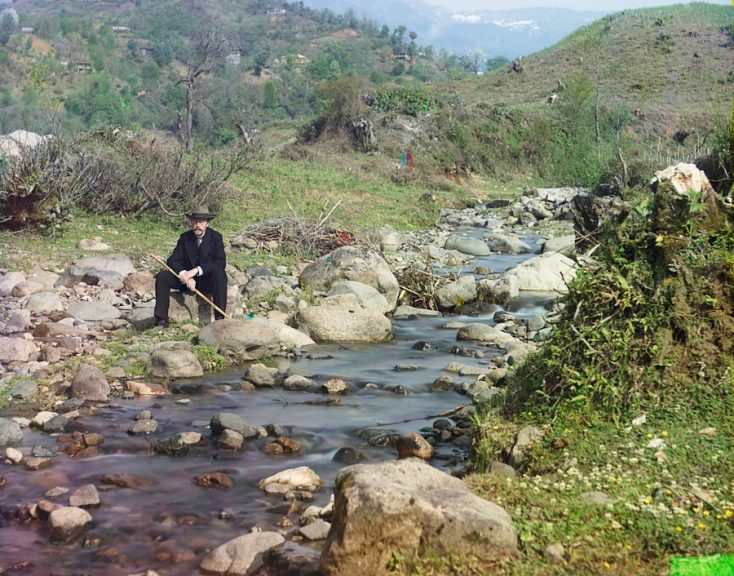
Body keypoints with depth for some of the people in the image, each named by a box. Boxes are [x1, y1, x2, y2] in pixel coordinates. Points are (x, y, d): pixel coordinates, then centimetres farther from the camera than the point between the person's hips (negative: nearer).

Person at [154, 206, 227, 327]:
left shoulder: (215, 237, -7)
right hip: (187, 279, 3)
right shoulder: (185, 237, 2)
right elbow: (172, 260, -5)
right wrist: (185, 275, -26)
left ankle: (220, 318, -36)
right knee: (162, 276, -19)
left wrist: (196, 270, -30)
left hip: (207, 280, -3)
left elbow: (221, 262, -20)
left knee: (219, 273, -35)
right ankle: (162, 319, -23)